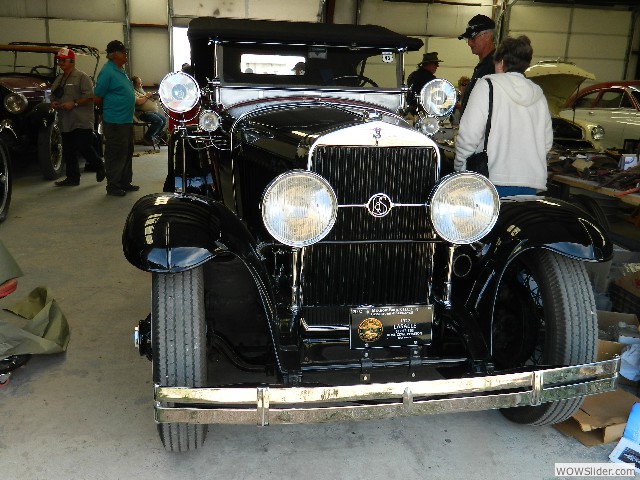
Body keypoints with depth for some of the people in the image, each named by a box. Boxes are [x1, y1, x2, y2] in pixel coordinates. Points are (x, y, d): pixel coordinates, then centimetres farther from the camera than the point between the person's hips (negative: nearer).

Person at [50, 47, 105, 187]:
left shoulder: (81, 77, -6)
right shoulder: (58, 79, 18)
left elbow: (90, 97, -14)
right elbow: (55, 96, 29)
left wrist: (74, 103, -19)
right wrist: (54, 103, 7)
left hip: (81, 122, -8)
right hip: (65, 122, 8)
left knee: (84, 148, -8)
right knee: (68, 151, 8)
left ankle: (100, 166, 18)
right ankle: (72, 178, 16)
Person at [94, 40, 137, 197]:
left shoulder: (121, 71, 14)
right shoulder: (107, 72, -14)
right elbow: (98, 98, -12)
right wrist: (109, 108, 0)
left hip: (127, 120, 9)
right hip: (114, 121, -9)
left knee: (127, 153, 16)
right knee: (115, 155, -3)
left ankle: (125, 182, 27)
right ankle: (113, 186, 6)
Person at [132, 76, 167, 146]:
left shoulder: (140, 90, 20)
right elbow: (138, 102, -24)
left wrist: (151, 96, 6)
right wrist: (146, 96, -11)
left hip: (152, 111, 10)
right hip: (143, 113, -10)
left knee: (164, 119, 2)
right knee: (158, 121, -25)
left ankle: (154, 136, 10)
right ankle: (147, 138, -13)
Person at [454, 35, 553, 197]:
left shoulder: (487, 86, -3)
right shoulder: (538, 95, 13)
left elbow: (469, 134, -10)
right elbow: (547, 142, 14)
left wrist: (459, 167, 2)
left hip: (494, 179, -5)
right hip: (531, 183, 5)